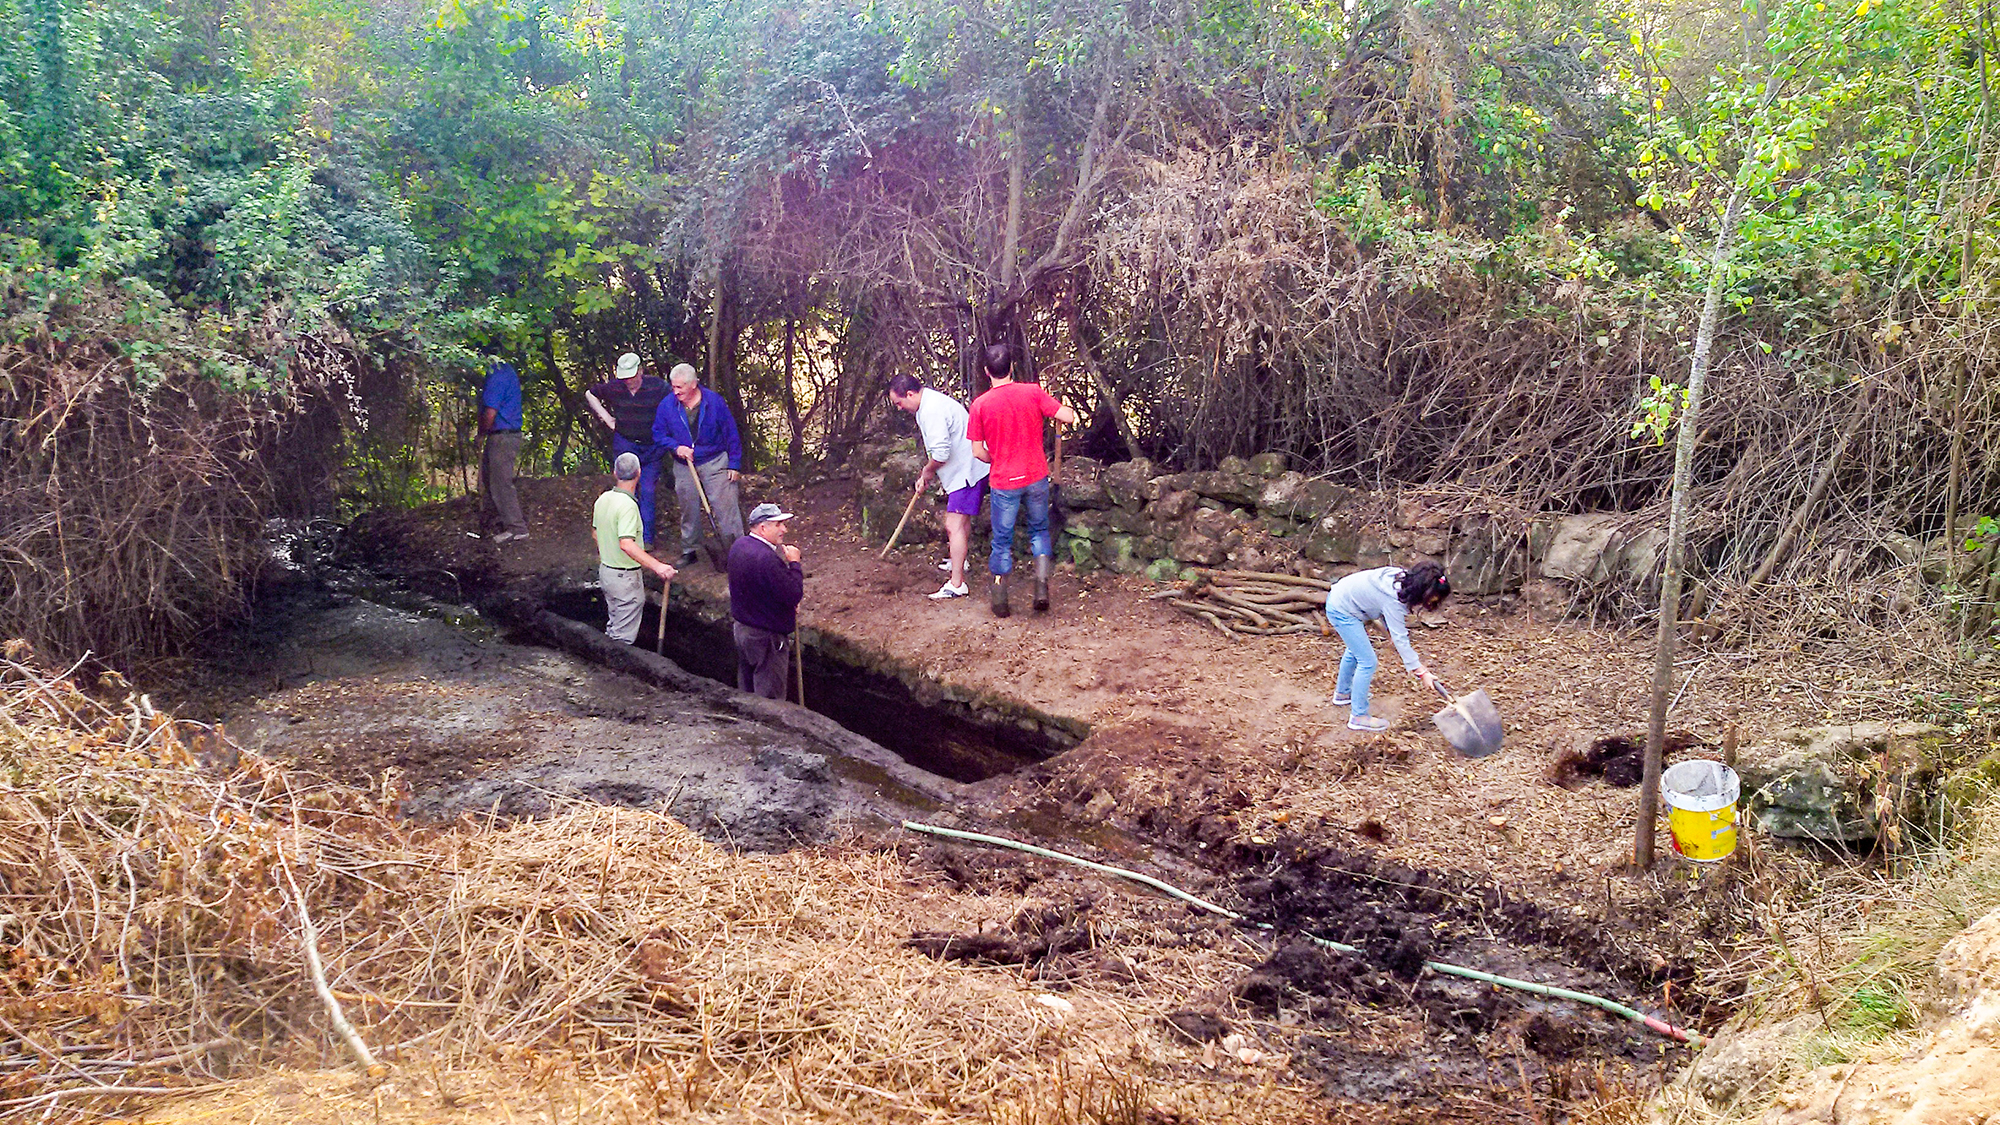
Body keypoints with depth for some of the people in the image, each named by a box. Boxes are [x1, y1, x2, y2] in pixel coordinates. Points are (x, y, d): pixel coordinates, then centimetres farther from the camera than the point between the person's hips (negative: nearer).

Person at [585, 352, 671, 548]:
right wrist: (606, 417, 6)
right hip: (624, 444, 1)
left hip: (652, 447, -1)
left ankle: (647, 539, 4)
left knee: (647, 491, -2)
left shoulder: (657, 386, -11)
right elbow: (590, 394, 13)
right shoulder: (614, 387, -4)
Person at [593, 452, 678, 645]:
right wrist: (657, 566, -45)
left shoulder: (603, 499, 2)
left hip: (605, 570, 9)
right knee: (624, 636, 1)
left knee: (613, 627, 24)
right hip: (626, 577, -9)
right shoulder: (628, 505, -25)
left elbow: (596, 532, 15)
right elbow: (626, 544, -37)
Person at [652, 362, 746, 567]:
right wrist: (676, 447, -15)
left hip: (715, 462, -3)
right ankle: (689, 551, 27)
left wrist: (734, 465, -4)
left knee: (725, 505, -6)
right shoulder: (667, 405, -5)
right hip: (684, 466, 3)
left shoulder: (714, 401, -9)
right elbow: (658, 434, 4)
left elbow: (731, 434, -3)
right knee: (688, 510, 13)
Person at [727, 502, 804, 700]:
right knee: (770, 698, 2)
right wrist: (794, 563, -15)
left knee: (746, 688, 22)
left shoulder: (739, 545, 3)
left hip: (741, 627, 10)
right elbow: (794, 595, -26)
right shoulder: (767, 558, -28)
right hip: (766, 637, -10)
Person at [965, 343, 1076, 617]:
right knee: (1040, 530, 21)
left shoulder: (980, 405, -8)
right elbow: (1068, 417, -10)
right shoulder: (1033, 392, -8)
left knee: (1002, 540, 12)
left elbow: (978, 451, -6)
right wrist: (1069, 411, 13)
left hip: (1003, 482, -1)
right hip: (1036, 478, 1)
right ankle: (1042, 586, 5)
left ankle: (1000, 602, 18)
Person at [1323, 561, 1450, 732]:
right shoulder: (1393, 599, -32)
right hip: (1341, 610, -10)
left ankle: (1342, 693, 50)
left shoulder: (1403, 577, -8)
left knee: (1355, 651, 29)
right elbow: (1400, 639, -29)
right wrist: (1421, 672, -28)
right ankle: (1359, 717, 0)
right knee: (1367, 662, -8)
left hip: (1340, 600, 10)